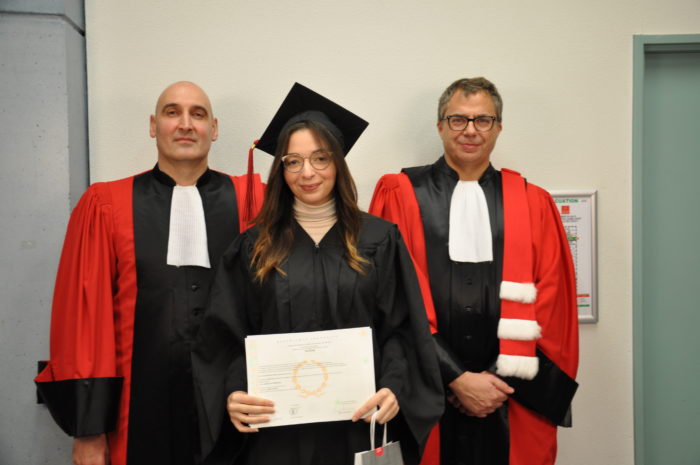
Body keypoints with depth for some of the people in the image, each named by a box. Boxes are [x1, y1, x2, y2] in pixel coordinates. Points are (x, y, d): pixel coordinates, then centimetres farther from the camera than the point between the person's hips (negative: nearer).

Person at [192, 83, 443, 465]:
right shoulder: (254, 247, 4)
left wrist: (394, 388, -17)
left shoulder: (379, 240, 2)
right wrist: (233, 394, -14)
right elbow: (228, 337, 2)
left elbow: (400, 329, -1)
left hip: (358, 425, 0)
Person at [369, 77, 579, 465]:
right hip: (428, 399, -1)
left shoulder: (531, 204, 5)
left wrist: (505, 380, -6)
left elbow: (550, 300, 2)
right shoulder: (400, 195, -2)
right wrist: (456, 378, -10)